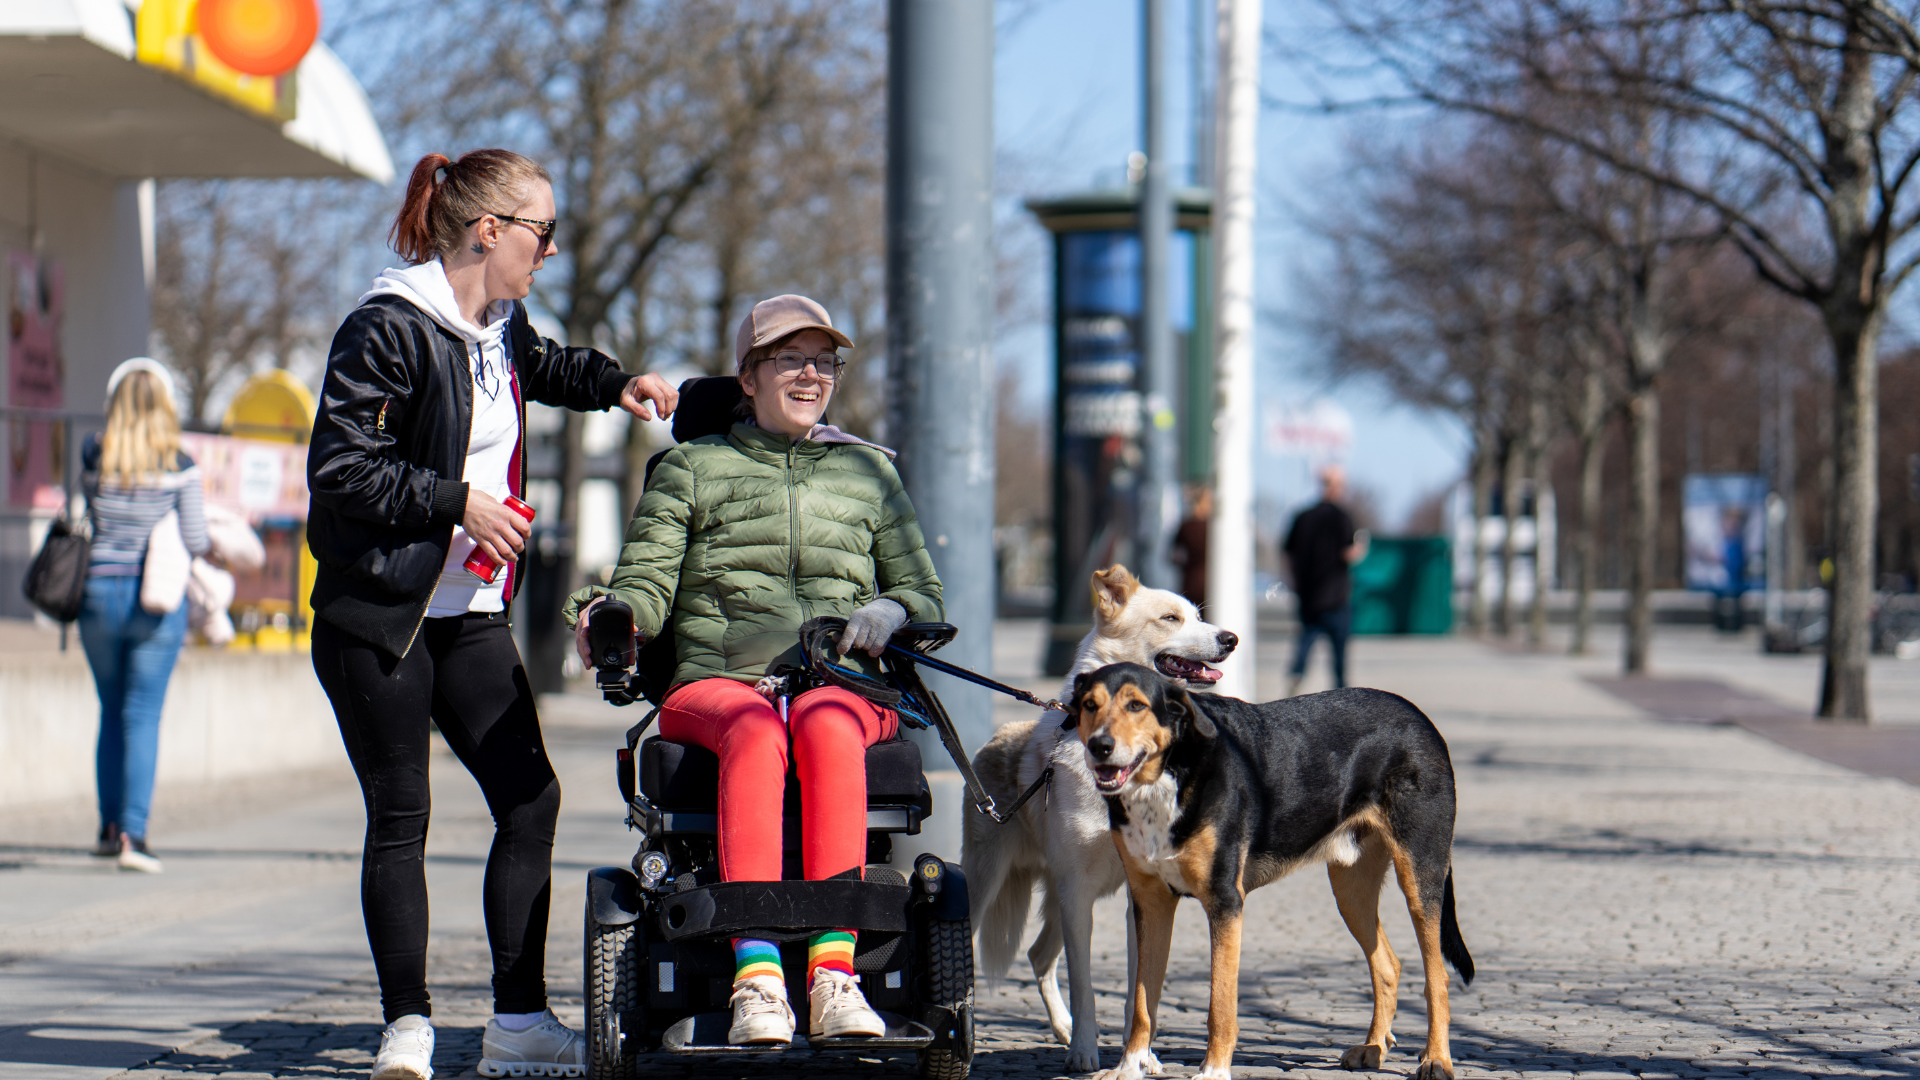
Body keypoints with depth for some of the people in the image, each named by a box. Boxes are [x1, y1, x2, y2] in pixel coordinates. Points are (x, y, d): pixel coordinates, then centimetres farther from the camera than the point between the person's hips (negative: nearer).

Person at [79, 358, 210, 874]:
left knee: (112, 710, 16)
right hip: (157, 598, -3)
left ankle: (108, 828, 19)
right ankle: (132, 833, -8)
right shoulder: (180, 467, -8)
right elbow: (196, 541, -6)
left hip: (98, 593, 3)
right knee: (143, 716, -1)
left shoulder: (94, 456, -1)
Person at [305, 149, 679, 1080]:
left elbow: (539, 367, 36)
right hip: (377, 617, -8)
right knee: (400, 819, -2)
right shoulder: (389, 330, -15)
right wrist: (456, 501, -19)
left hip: (471, 615, 8)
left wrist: (612, 384, 18)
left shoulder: (500, 325, 11)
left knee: (529, 800, 1)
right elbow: (339, 467, -20)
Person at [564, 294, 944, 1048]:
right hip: (716, 681, -1)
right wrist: (612, 613, -17)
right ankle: (757, 984, -50)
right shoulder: (693, 469, 17)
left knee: (826, 729, -37)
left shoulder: (868, 471, 23)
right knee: (754, 732, -38)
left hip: (839, 684, 1)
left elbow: (926, 596, 21)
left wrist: (889, 611, -3)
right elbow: (648, 584, 7)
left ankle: (835, 974, -49)